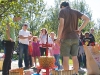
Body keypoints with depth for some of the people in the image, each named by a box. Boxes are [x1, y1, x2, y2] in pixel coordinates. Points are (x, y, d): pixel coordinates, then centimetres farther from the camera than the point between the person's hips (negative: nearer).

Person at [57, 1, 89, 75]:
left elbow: (61, 25, -13)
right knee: (75, 57, 9)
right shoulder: (75, 12, 12)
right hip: (75, 38, 5)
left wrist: (58, 38, -8)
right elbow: (87, 19, 1)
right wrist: (79, 29, 1)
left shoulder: (62, 11, -1)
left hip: (66, 37, -4)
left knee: (65, 58, -1)